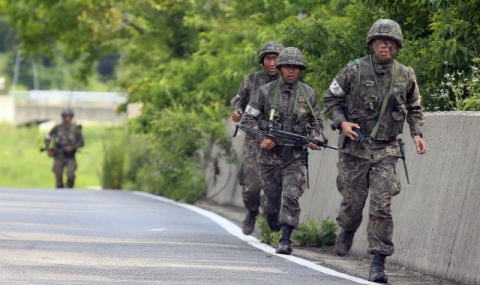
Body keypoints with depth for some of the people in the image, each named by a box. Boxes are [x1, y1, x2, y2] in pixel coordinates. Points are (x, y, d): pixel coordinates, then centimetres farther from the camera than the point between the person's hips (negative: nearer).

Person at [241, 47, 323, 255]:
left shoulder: (308, 94, 3)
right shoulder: (266, 92, -3)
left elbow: (316, 121, 15)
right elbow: (247, 119, 0)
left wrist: (314, 138, -4)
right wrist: (261, 138, -14)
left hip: (296, 157, 0)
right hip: (270, 154, 0)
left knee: (291, 196, -15)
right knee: (272, 196, 13)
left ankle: (285, 240, -14)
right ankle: (271, 215, 46)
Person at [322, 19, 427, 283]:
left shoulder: (406, 76, 2)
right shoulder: (354, 70, -6)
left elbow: (414, 108, 18)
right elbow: (330, 99, 4)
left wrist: (417, 133, 4)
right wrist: (341, 122, -12)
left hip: (386, 151, 1)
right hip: (355, 148, 0)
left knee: (381, 206, -10)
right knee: (353, 202, 10)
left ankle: (378, 263, -8)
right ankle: (347, 230, 45)